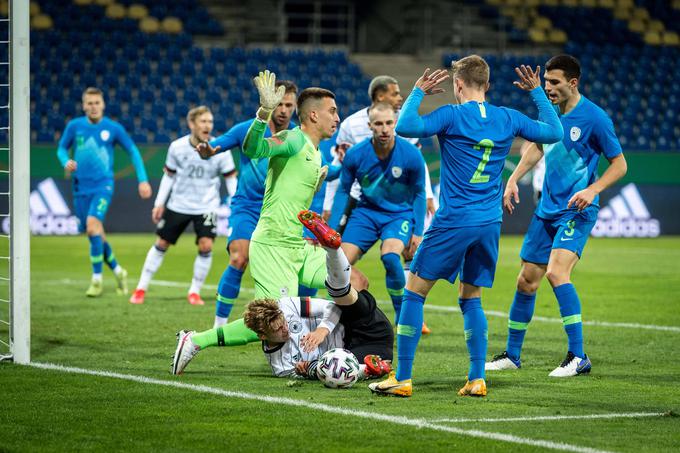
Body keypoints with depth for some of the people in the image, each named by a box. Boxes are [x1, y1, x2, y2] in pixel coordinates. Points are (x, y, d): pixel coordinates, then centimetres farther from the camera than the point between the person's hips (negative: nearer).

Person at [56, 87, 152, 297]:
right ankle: (118, 272, 29)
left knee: (92, 225, -23)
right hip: (81, 187, 3)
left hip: (103, 185, -3)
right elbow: (62, 148, 13)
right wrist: (66, 161, -10)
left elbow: (133, 151, 7)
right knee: (95, 234, 7)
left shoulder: (114, 128, -2)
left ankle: (97, 280, -13)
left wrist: (143, 180, 2)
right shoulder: (74, 126, 2)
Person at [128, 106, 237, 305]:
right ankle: (141, 289, 19)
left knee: (206, 246, -16)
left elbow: (231, 178, -3)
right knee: (161, 244, 6)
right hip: (178, 205, 1)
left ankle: (194, 292, 2)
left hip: (206, 206, -1)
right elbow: (169, 175, 5)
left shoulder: (220, 150, -13)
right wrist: (159, 203, 4)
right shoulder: (177, 147, -9)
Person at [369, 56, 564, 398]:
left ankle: (402, 378, 0)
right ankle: (476, 380, 9)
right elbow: (554, 132, 20)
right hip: (490, 223, 5)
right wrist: (537, 92, 28)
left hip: (453, 221, -5)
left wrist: (418, 92, -4)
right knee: (471, 299, 16)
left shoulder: (452, 116, -9)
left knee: (414, 292, 3)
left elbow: (405, 127, -19)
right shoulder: (508, 119, 7)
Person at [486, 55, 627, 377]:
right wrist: (513, 179, 9)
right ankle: (511, 355, 23)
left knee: (556, 271, -25)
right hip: (547, 209, 7)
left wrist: (593, 189, -23)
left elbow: (619, 165, -9)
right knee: (526, 281, 9)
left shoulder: (594, 117, -13)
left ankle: (578, 357, -20)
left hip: (577, 211, -7)